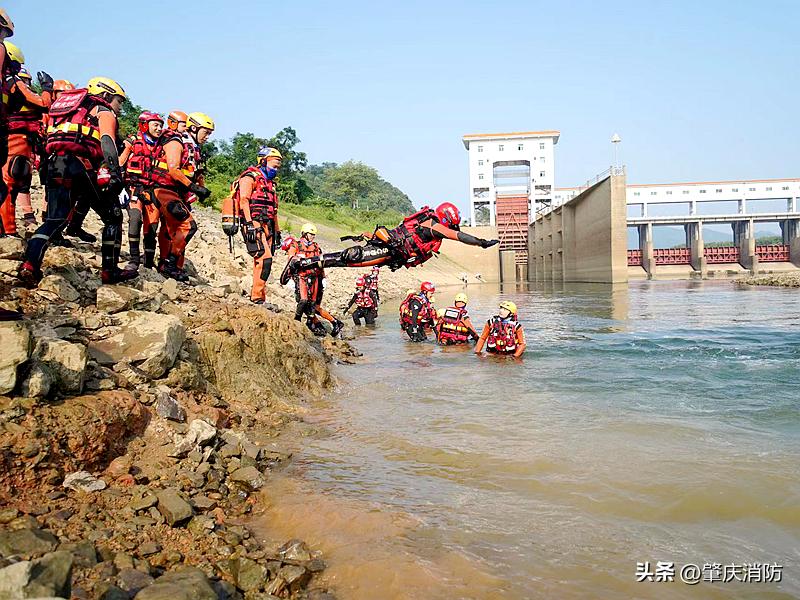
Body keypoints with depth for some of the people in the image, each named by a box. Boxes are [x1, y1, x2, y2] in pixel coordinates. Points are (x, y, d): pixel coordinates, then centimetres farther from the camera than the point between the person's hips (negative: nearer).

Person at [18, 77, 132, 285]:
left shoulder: (76, 111, 33)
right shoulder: (104, 112, 10)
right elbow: (107, 141, -11)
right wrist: (115, 173, -23)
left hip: (54, 166, 7)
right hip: (79, 167, -7)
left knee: (54, 221, 5)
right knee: (113, 216, 5)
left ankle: (29, 265, -13)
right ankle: (110, 271, 3)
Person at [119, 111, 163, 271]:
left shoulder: (160, 147, 13)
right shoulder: (133, 142, 1)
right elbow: (119, 164, 2)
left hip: (152, 189, 4)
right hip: (134, 187, -4)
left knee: (152, 226, 3)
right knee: (135, 218, -26)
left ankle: (149, 261, 15)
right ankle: (134, 259, -23)